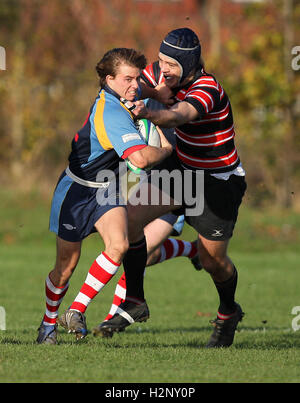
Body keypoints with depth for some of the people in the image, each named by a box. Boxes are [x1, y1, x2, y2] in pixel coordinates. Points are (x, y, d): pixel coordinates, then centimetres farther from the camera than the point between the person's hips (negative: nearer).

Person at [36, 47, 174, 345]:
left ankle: (76, 311, -12)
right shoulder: (113, 115, -30)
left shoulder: (120, 97, -3)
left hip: (107, 190, 7)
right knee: (66, 265, 4)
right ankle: (49, 322, 30)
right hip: (76, 189, -7)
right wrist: (166, 149, -22)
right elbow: (140, 158, -41)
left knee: (118, 245, -20)